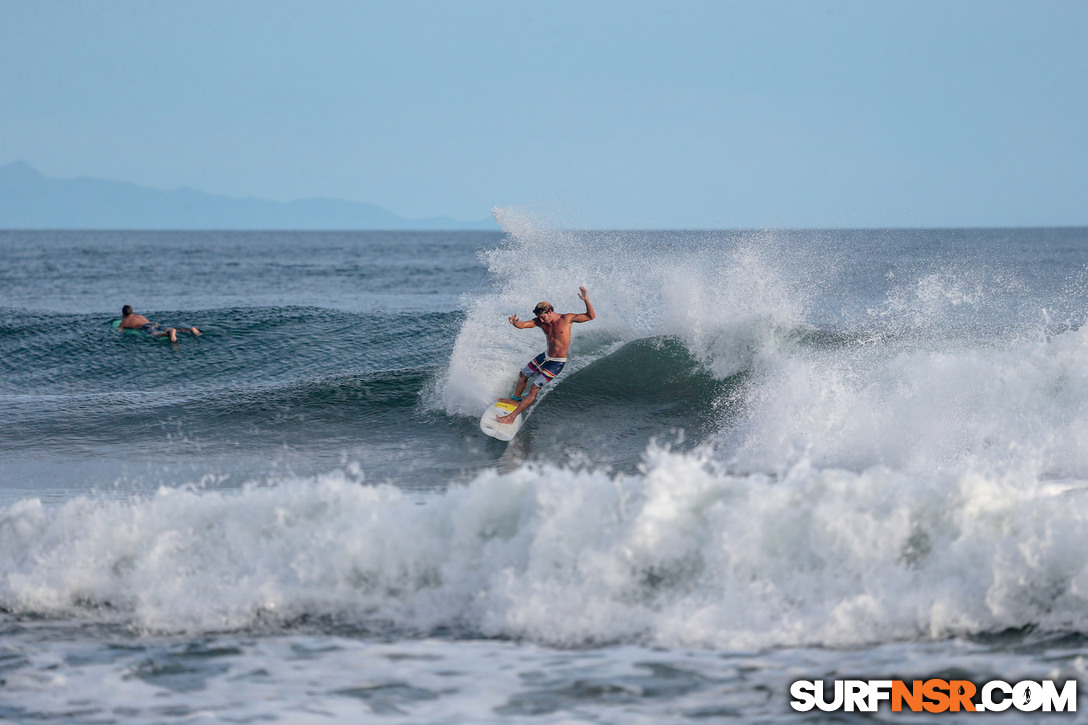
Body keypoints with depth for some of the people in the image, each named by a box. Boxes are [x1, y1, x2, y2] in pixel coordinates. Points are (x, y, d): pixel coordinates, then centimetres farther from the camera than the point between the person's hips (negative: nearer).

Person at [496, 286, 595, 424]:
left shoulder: (567, 318, -19)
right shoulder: (540, 321, -6)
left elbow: (591, 316, -21)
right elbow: (522, 325, -17)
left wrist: (586, 300, -39)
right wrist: (514, 322, -41)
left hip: (557, 363, -7)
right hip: (546, 356, 7)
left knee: (534, 389, -10)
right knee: (523, 375, 25)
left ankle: (511, 417, -4)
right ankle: (515, 400, 54)